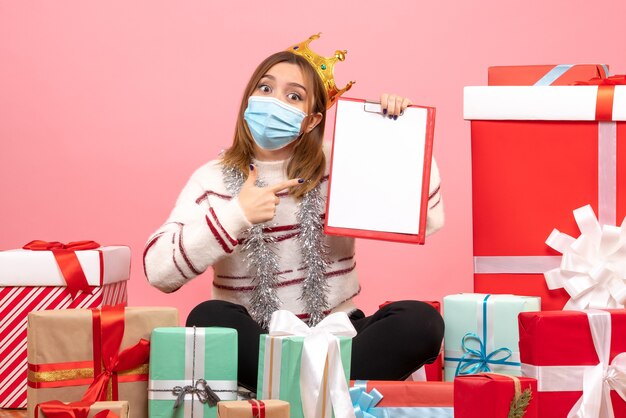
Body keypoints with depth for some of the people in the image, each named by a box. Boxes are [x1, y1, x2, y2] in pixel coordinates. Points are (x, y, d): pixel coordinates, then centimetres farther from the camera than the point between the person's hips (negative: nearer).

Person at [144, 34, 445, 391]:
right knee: (209, 319, -33)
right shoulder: (213, 179, 0)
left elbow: (428, 221, -4)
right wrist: (236, 215, -21)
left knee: (421, 321, -25)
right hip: (252, 345, -1)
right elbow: (158, 270, -14)